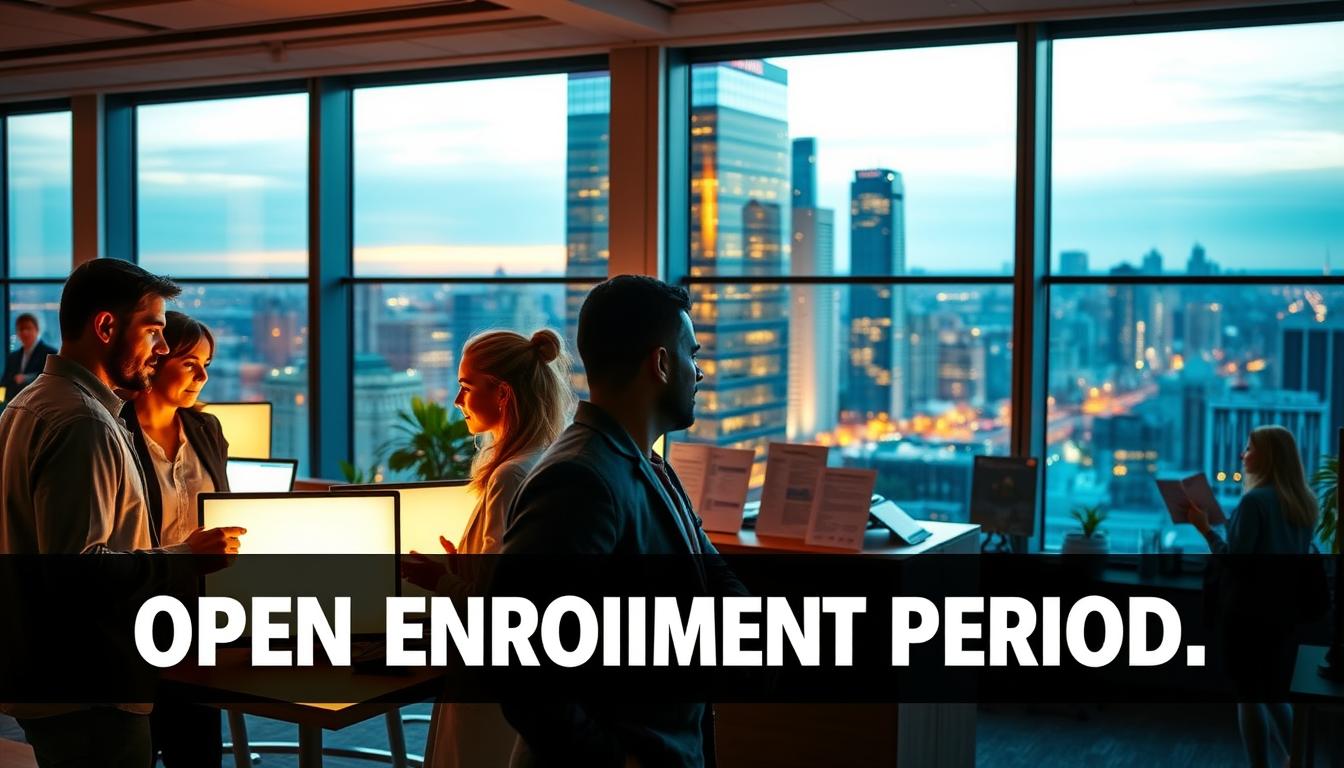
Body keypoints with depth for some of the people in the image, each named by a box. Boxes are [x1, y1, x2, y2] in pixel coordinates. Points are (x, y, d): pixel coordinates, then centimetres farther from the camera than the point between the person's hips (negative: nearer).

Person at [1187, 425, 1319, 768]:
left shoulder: (1256, 500, -17)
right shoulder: (1305, 502, 7)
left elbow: (1234, 558, -18)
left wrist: (1205, 528, -10)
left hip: (1251, 610, -8)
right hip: (1287, 608, 8)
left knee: (1249, 695, 2)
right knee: (1276, 694, 19)